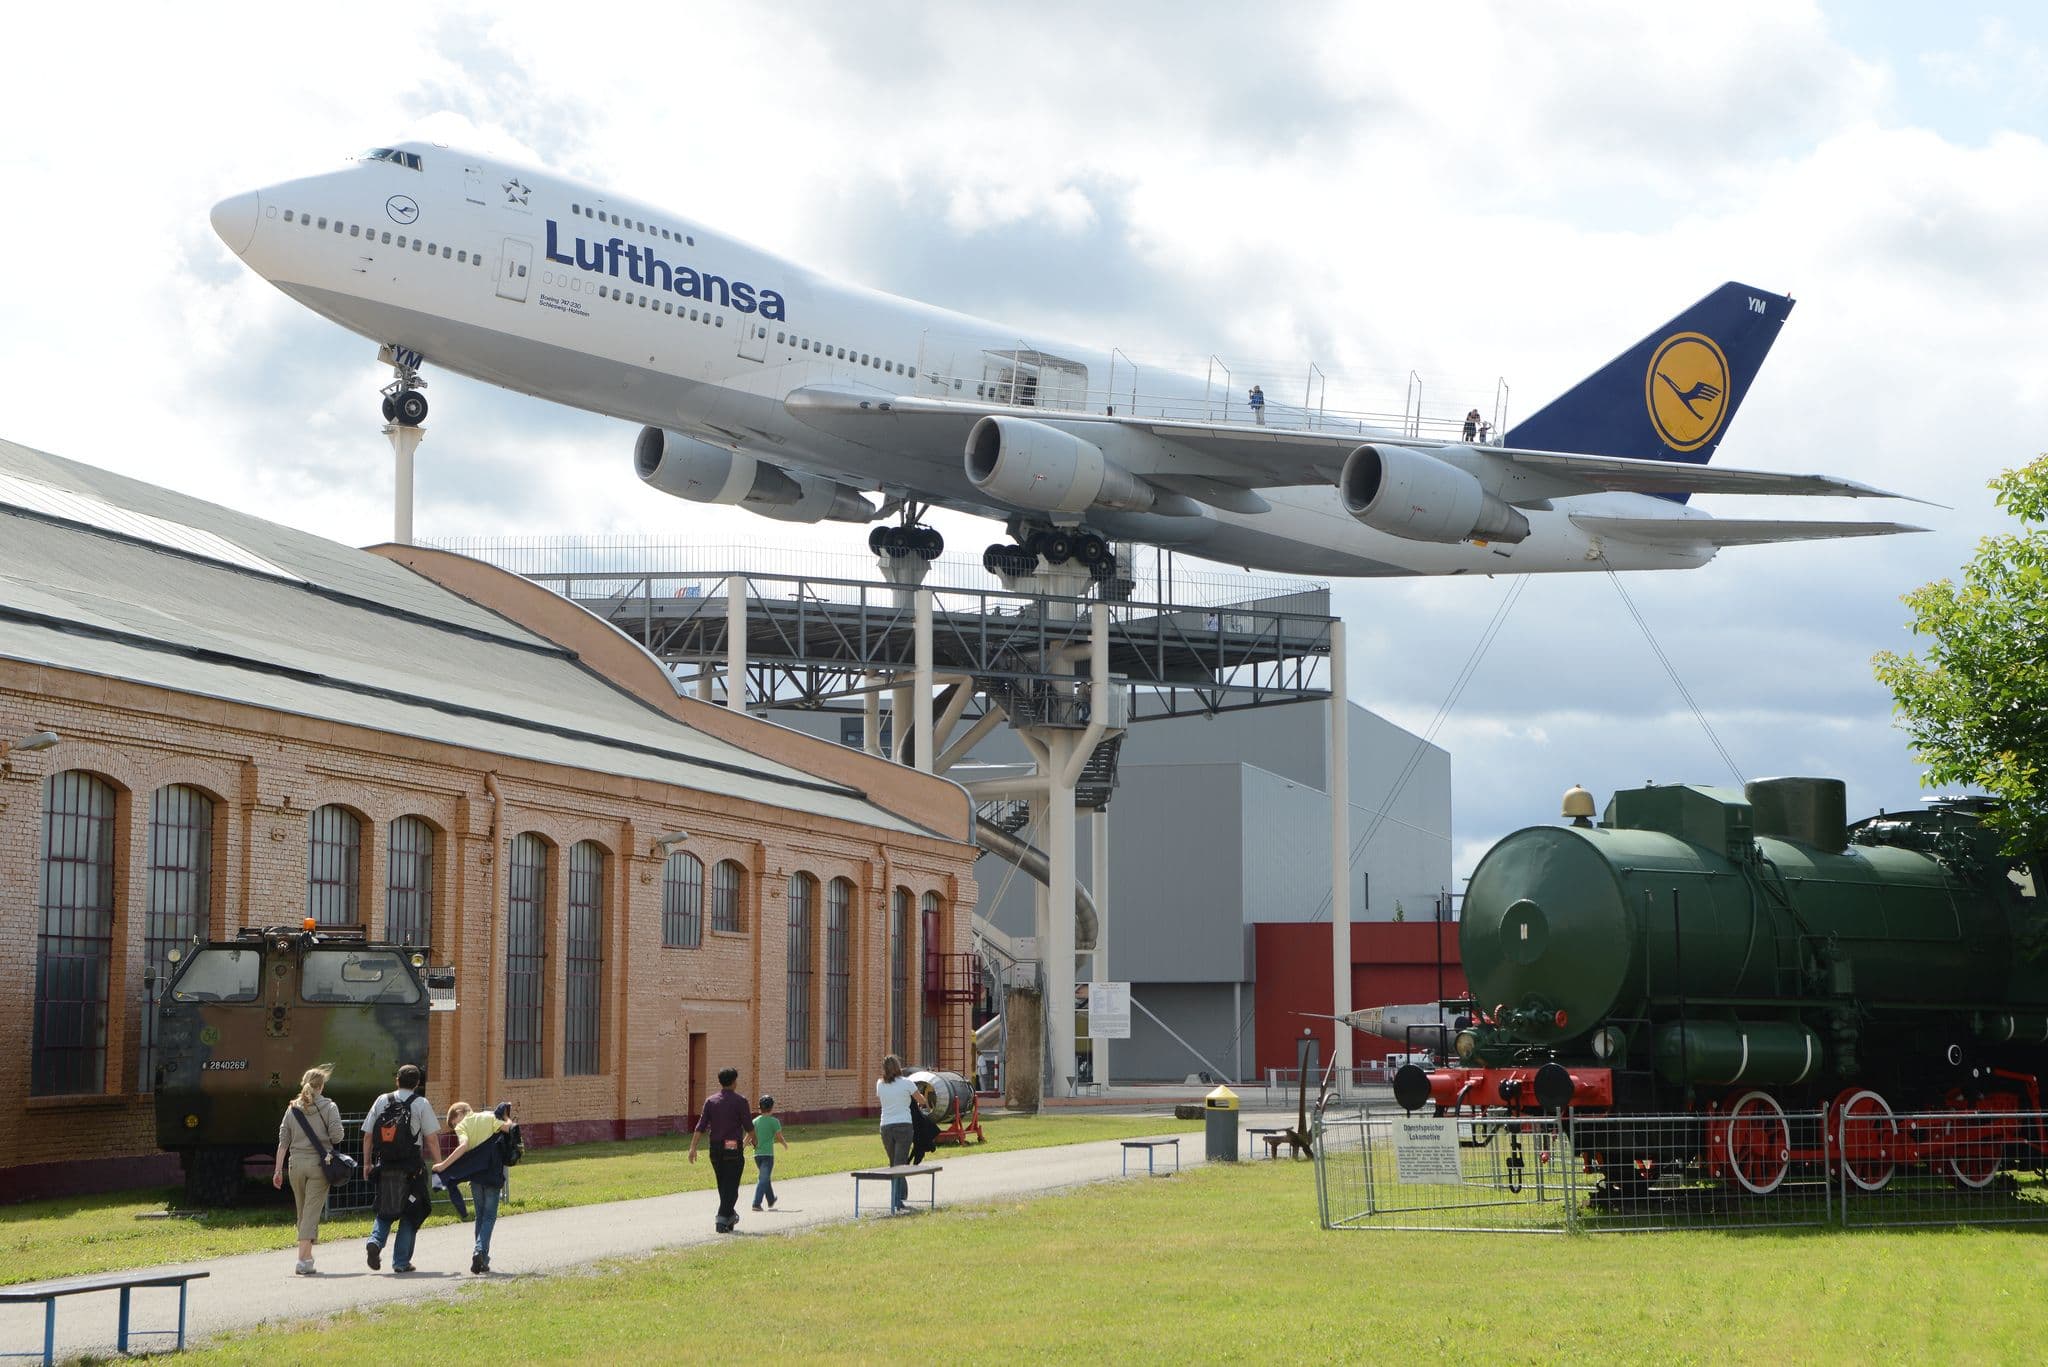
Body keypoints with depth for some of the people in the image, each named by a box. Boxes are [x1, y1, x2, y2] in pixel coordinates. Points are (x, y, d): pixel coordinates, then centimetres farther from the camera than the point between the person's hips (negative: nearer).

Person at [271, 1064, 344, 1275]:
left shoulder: (292, 1108, 8)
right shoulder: (328, 1107, -3)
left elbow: (283, 1140, 6)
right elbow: (336, 1136, -11)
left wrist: (278, 1169, 8)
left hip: (296, 1163, 4)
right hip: (319, 1163, -4)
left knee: (302, 1211, 17)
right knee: (312, 1211, -5)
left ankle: (307, 1256, 25)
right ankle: (303, 1260, -15)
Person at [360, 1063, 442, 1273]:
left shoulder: (382, 1101, 6)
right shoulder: (421, 1104, -3)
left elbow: (367, 1136, 7)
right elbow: (432, 1139, -5)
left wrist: (367, 1163, 16)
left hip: (384, 1167, 3)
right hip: (411, 1168, -3)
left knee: (385, 1211, 18)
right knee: (410, 1214, 9)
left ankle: (375, 1241, -8)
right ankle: (401, 1261, 7)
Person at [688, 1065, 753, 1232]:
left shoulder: (711, 1101, 4)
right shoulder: (739, 1101, -6)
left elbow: (700, 1126, -3)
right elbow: (748, 1126, -3)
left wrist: (693, 1147, -5)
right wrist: (748, 1139, 18)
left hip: (715, 1148, 5)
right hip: (734, 1148, -5)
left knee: (723, 1185, 18)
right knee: (731, 1186, -3)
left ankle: (730, 1215, 32)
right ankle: (722, 1220, -13)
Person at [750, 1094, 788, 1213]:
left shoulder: (755, 1121, 7)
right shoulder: (774, 1121, -7)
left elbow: (752, 1139, 5)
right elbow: (779, 1138, -5)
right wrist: (785, 1144, 15)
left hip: (757, 1154, 6)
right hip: (768, 1154, -6)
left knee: (765, 1178, 21)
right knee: (763, 1179, -6)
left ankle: (771, 1201, 35)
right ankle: (756, 1204, -17)